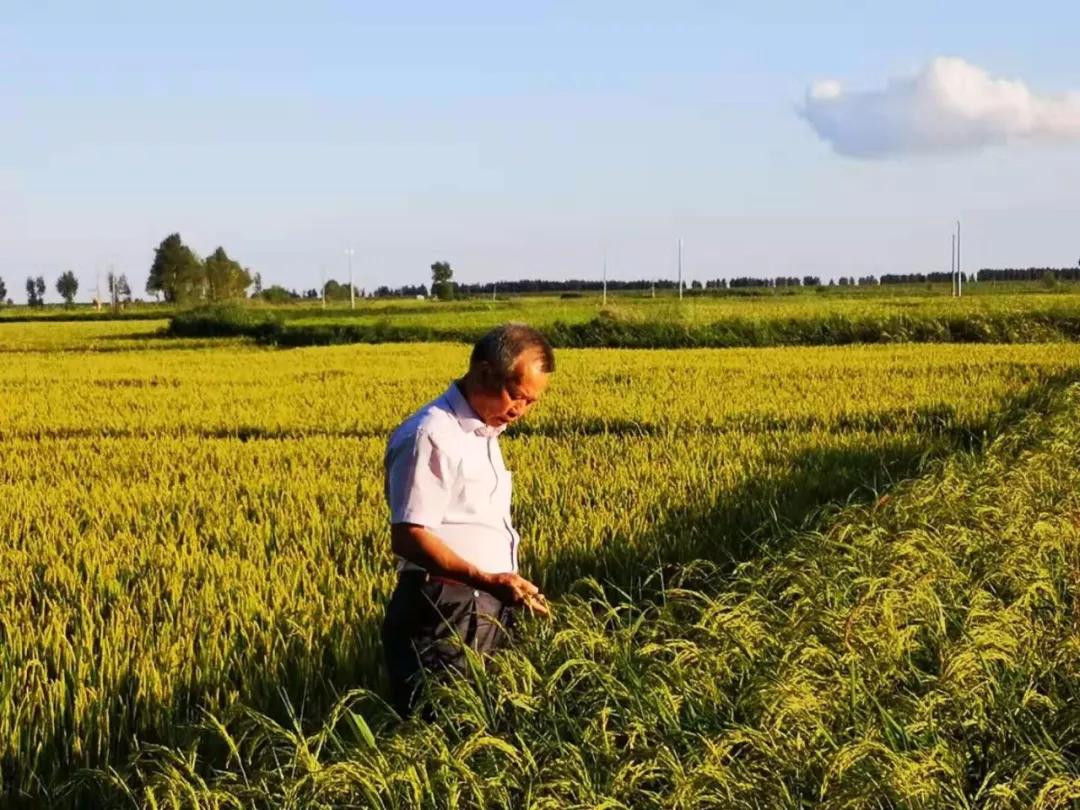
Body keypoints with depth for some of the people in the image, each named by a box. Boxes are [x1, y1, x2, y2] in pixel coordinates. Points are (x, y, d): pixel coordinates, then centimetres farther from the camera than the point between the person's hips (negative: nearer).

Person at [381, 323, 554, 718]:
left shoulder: (481, 433, 16)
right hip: (443, 616, -10)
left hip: (487, 609, 10)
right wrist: (485, 579, -30)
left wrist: (506, 584, 15)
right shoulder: (431, 436, -15)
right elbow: (408, 538, -21)